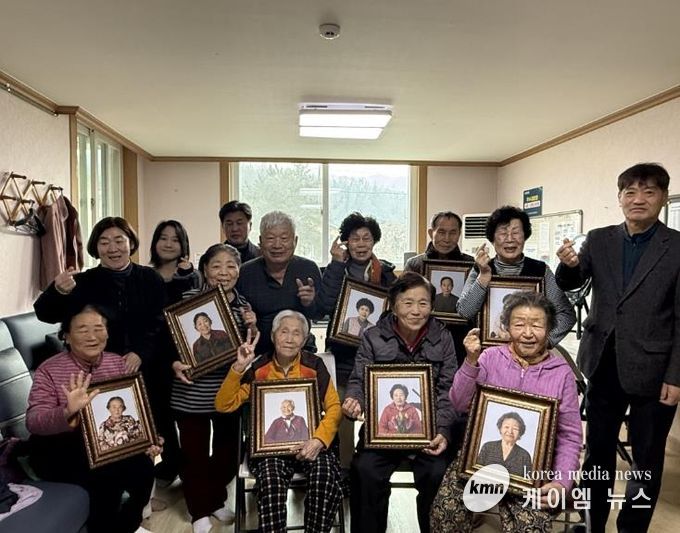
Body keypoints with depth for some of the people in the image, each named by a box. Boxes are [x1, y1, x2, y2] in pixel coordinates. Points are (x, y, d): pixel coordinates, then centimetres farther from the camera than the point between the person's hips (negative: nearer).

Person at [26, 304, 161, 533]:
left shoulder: (118, 363, 2)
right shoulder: (49, 371, -11)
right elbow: (33, 421, -23)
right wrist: (68, 412, -44)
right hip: (60, 449, -4)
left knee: (143, 466, -18)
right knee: (105, 478, -27)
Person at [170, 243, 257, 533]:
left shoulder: (244, 304, 2)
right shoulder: (188, 299, -9)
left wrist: (252, 328, -12)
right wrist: (174, 363, -21)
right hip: (192, 393, -3)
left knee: (228, 450, 16)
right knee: (194, 452, 9)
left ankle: (216, 499, 41)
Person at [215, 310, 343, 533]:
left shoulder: (314, 365, 1)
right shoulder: (258, 367, 1)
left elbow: (334, 408, 1)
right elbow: (223, 405, -3)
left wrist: (319, 440, -16)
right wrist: (239, 367, -15)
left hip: (309, 442, 1)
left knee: (325, 474, -29)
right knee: (271, 480, -32)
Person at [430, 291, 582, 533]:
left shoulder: (562, 372, 1)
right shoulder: (490, 358, 1)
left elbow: (570, 436, 5)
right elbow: (459, 405, -5)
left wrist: (562, 482, -9)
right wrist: (471, 361, -17)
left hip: (531, 467, 0)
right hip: (480, 454, 0)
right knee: (446, 510, -20)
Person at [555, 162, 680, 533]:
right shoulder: (599, 240, 1)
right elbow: (569, 285, -2)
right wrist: (568, 264, -25)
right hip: (603, 365, 3)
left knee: (647, 459, 14)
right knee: (597, 450, 16)